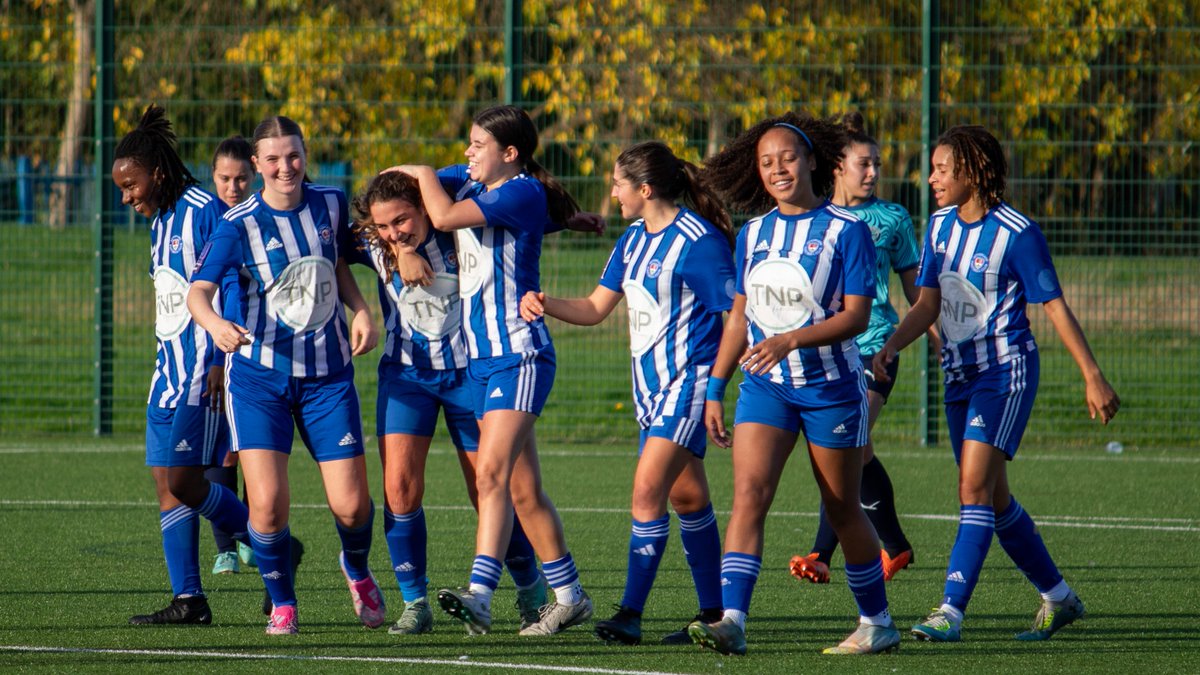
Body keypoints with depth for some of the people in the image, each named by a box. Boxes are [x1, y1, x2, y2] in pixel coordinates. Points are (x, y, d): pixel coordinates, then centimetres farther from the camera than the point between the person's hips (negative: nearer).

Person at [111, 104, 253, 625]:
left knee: (183, 481, -13)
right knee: (166, 482, 3)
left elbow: (233, 289, -16)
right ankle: (188, 600, 3)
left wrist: (223, 362, -20)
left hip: (205, 371, -9)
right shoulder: (160, 222, 16)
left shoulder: (206, 213, -12)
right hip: (170, 368, 9)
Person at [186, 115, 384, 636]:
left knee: (351, 505, -3)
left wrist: (361, 311, 2)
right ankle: (282, 603, 9)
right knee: (267, 501, -16)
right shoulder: (240, 225, -10)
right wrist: (214, 324, -38)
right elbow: (198, 290, -17)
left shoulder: (331, 205, 1)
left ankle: (357, 570, 33)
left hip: (328, 375, 2)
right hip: (259, 375, -2)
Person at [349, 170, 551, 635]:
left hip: (466, 372, -2)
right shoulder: (373, 249, -10)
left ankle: (532, 592, 25)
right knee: (399, 486, -13)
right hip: (405, 373, 2)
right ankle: (414, 604, -2)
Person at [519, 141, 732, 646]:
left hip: (687, 380, -9)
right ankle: (713, 612, 20)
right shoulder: (633, 241, 11)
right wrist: (545, 305, -3)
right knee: (686, 496, 13)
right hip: (649, 380, 9)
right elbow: (594, 308, 15)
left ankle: (631, 613, -16)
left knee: (647, 488, -16)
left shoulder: (699, 241, -15)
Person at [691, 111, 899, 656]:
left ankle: (876, 622, 23)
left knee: (842, 510, 7)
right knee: (749, 494, -14)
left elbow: (856, 315, -13)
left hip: (830, 386, -3)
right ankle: (731, 622, -23)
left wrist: (791, 340, -25)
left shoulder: (846, 230, -8)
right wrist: (715, 389, 11)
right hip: (765, 386, 3)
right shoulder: (753, 235, 7)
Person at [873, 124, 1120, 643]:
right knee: (993, 499, 11)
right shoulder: (940, 226, 6)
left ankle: (951, 610, -21)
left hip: (1006, 371, -8)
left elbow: (1054, 305, -10)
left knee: (975, 487, -17)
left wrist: (1093, 377, -9)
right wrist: (890, 347, -8)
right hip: (960, 374, 8)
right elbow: (928, 304, 9)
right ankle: (1058, 597, 26)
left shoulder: (1015, 233, -13)